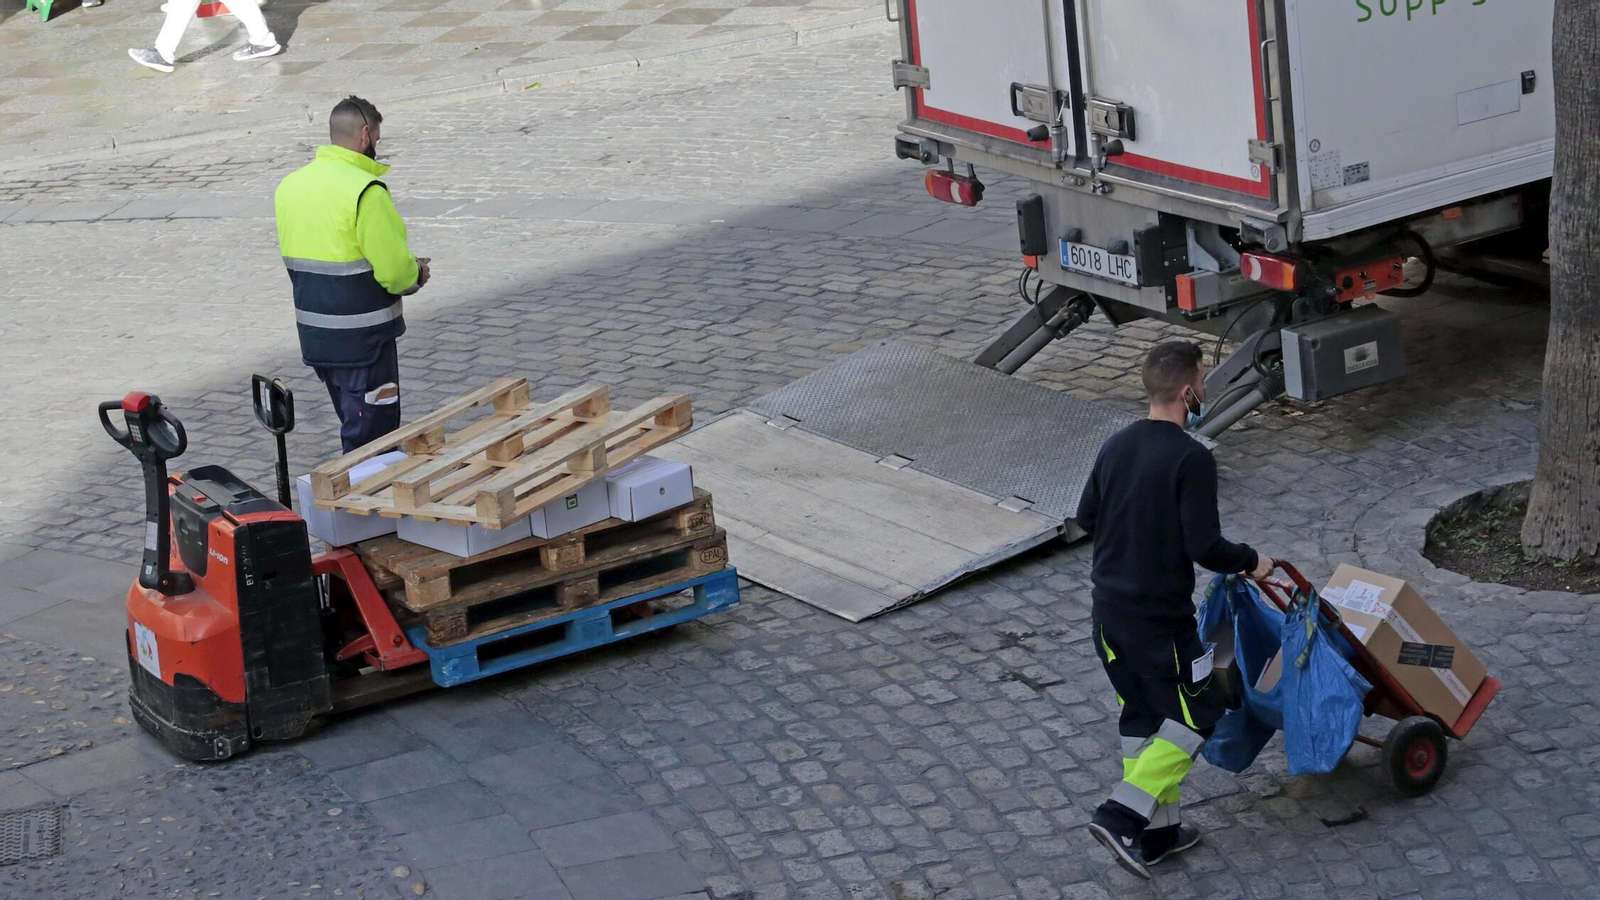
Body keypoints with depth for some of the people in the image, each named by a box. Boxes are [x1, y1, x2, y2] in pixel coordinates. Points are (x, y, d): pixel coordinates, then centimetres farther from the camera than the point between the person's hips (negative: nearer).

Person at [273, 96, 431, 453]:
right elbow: (395, 270, -21)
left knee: (354, 427, 22)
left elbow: (293, 257, 11)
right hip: (362, 337, -8)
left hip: (313, 332, 8)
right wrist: (416, 273, 2)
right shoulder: (364, 190, -20)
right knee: (370, 438, 2)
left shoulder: (291, 184, 5)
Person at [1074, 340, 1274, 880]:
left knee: (1141, 715, 17)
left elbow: (1086, 518, 14)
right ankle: (1122, 816, -3)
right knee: (1197, 715, 7)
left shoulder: (1117, 446, 4)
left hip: (1108, 608, 7)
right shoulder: (1191, 460, -20)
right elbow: (1205, 548, -21)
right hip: (1160, 618, -7)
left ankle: (1156, 831, 23)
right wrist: (1250, 562, -3)